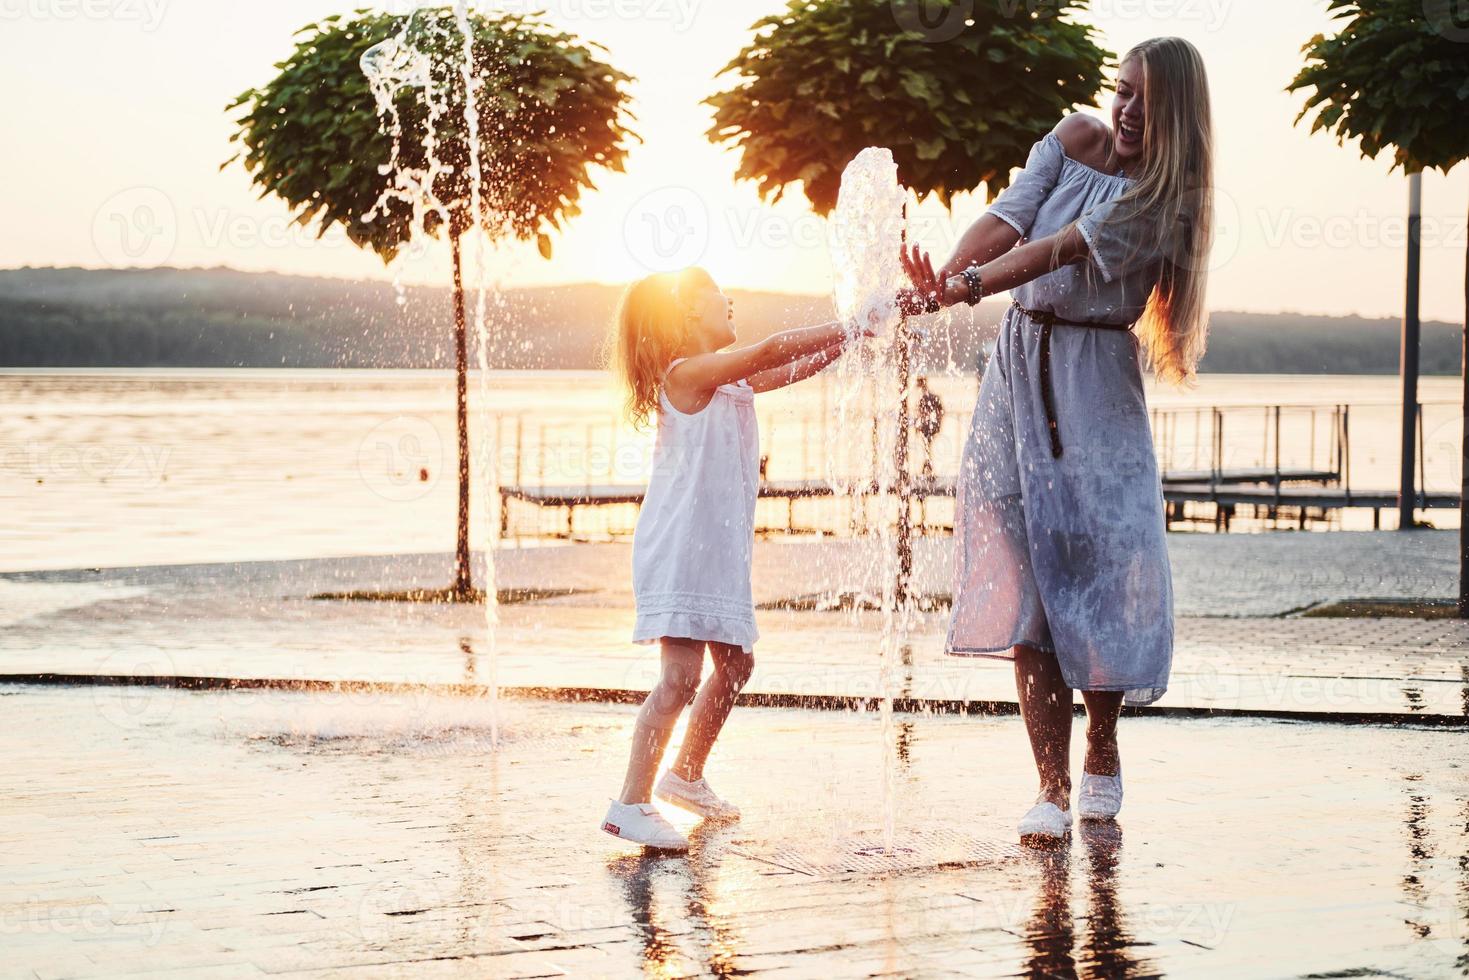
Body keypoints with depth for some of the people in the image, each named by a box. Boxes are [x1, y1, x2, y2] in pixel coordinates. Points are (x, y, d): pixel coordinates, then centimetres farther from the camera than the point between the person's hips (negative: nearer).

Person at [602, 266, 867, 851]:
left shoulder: (733, 380, 14)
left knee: (734, 665, 19)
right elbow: (771, 351, -20)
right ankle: (631, 803, -12)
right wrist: (853, 329, -14)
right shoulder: (685, 374, -13)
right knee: (681, 676, -16)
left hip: (719, 548, 10)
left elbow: (799, 366, 14)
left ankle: (686, 774, 34)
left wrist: (853, 334, -1)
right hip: (677, 546, -10)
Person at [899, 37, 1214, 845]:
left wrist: (968, 289, -32)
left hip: (1095, 381, -3)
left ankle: (1102, 753, 20)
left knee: (1101, 558, -5)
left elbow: (1064, 250, -21)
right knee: (1023, 574, -3)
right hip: (1020, 363, 3)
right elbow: (1007, 218, -7)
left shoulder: (1168, 198, -8)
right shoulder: (1075, 141, 6)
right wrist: (944, 275, -26)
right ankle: (1052, 787, -2)